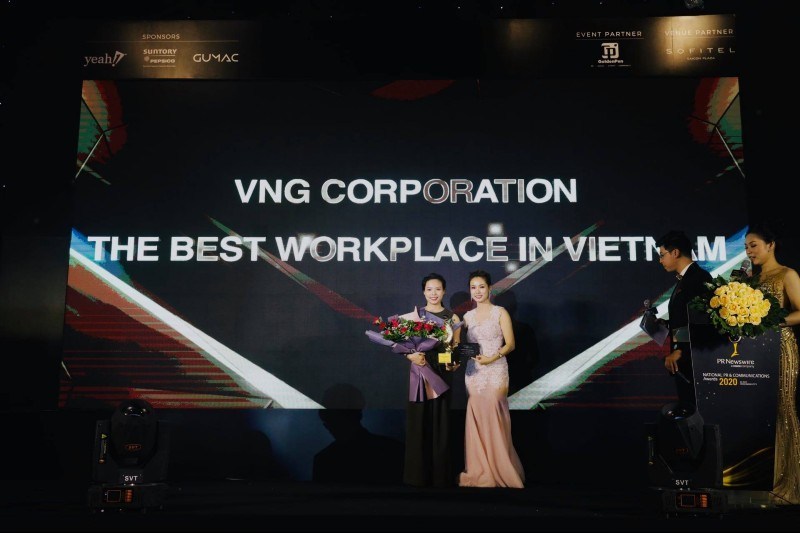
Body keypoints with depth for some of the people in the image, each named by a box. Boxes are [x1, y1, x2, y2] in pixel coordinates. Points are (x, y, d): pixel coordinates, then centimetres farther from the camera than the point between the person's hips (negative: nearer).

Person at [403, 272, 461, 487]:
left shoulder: (452, 318, 7)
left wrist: (454, 363, -13)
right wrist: (411, 356, -16)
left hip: (442, 372, 0)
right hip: (419, 372, 0)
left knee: (440, 420, 2)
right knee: (419, 420, 1)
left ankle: (440, 475, 11)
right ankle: (418, 474, 10)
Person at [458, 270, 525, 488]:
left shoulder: (500, 313, -1)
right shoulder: (467, 316, 12)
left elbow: (510, 344, -5)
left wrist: (492, 358, -19)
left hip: (495, 372, -4)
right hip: (473, 372, 4)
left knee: (494, 421, -8)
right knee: (476, 421, 4)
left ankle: (501, 472, 4)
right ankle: (481, 472, 13)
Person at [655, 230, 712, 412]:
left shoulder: (700, 277, -12)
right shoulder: (683, 279, 16)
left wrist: (680, 351, -19)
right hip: (683, 360, 9)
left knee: (696, 408, -6)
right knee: (687, 406, 11)